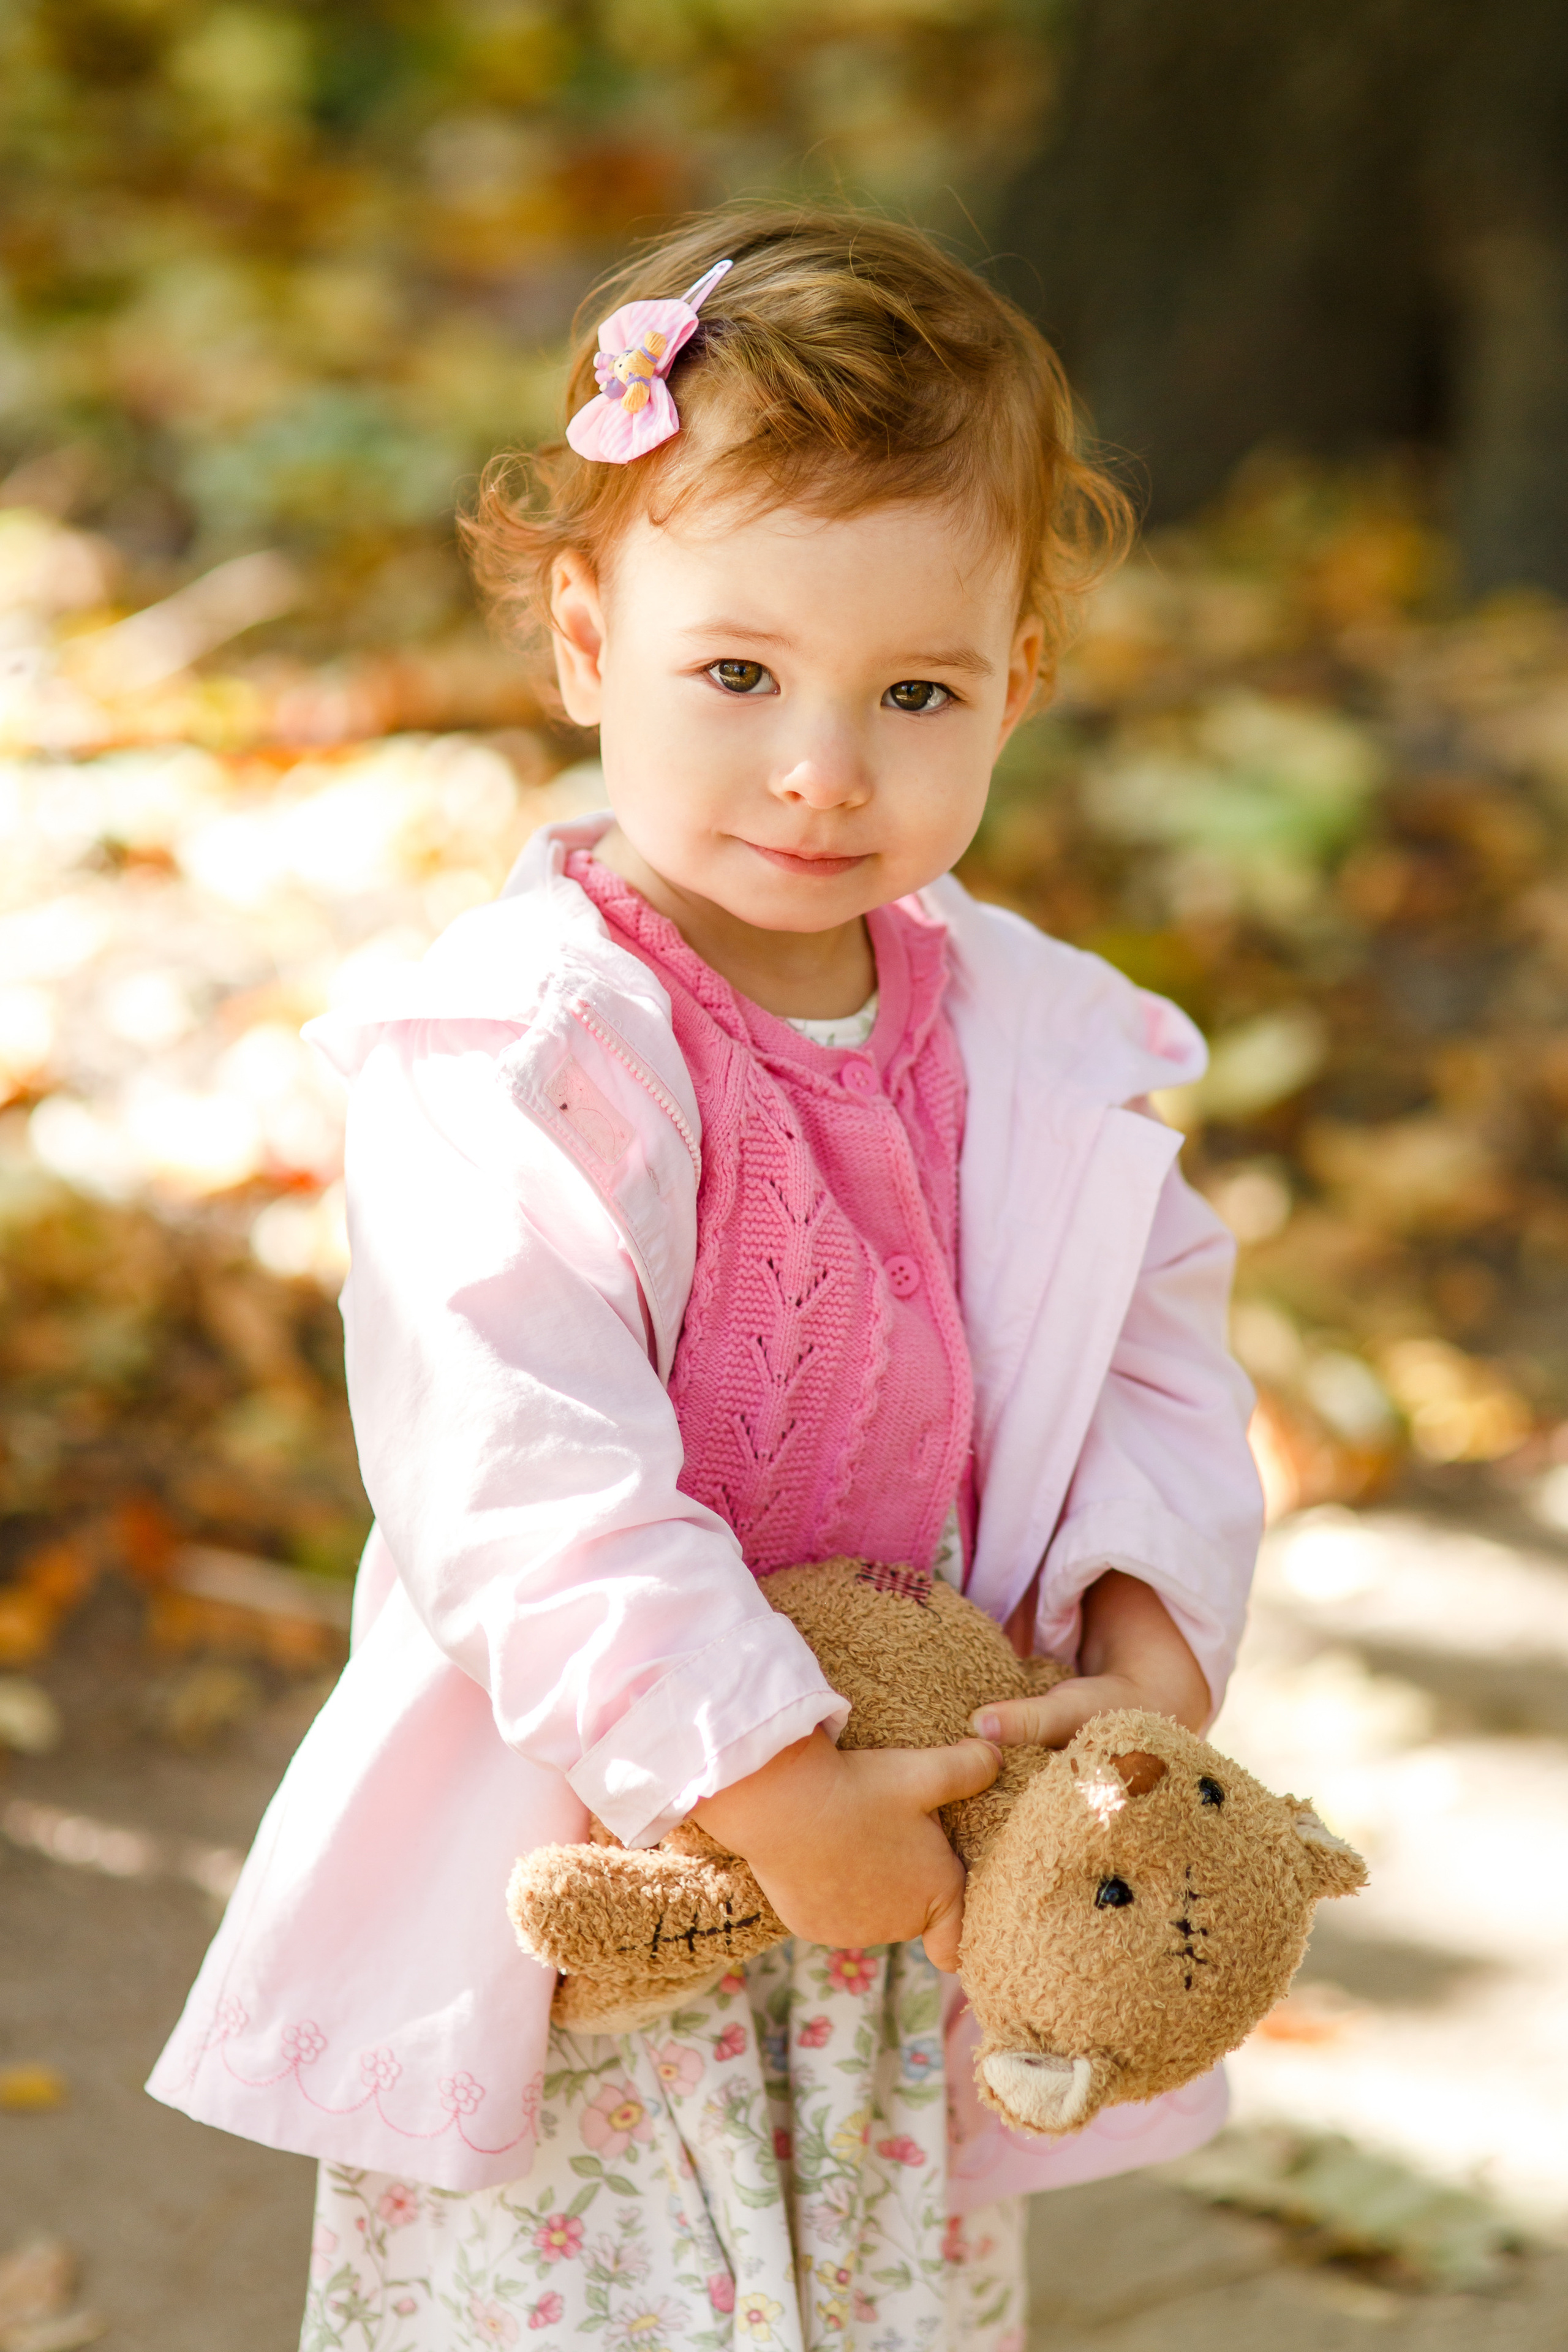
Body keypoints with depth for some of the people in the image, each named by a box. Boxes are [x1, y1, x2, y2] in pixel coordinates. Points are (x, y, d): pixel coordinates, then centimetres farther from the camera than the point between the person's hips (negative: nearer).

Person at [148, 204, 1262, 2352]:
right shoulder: (512, 1061, -19)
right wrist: (772, 1788, -26)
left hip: (922, 1906, 6)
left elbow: (1158, 1359, 10)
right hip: (565, 1927, -5)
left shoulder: (1040, 1053, 1)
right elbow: (519, 1485, -25)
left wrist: (1146, 1635, -8)